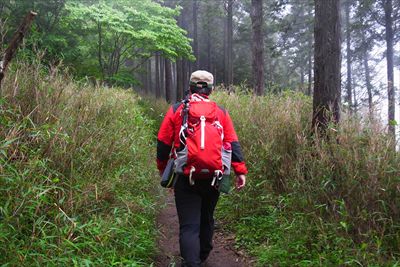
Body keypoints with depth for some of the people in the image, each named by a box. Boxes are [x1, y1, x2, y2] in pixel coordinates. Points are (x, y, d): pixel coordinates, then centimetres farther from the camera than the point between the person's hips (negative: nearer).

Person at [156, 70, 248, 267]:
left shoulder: (176, 110, 2)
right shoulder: (221, 112, 6)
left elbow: (163, 143, 3)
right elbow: (233, 144, -1)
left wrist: (162, 168, 15)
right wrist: (240, 171, -2)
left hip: (185, 177, -3)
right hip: (213, 177, 3)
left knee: (189, 225, -1)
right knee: (206, 219, 23)